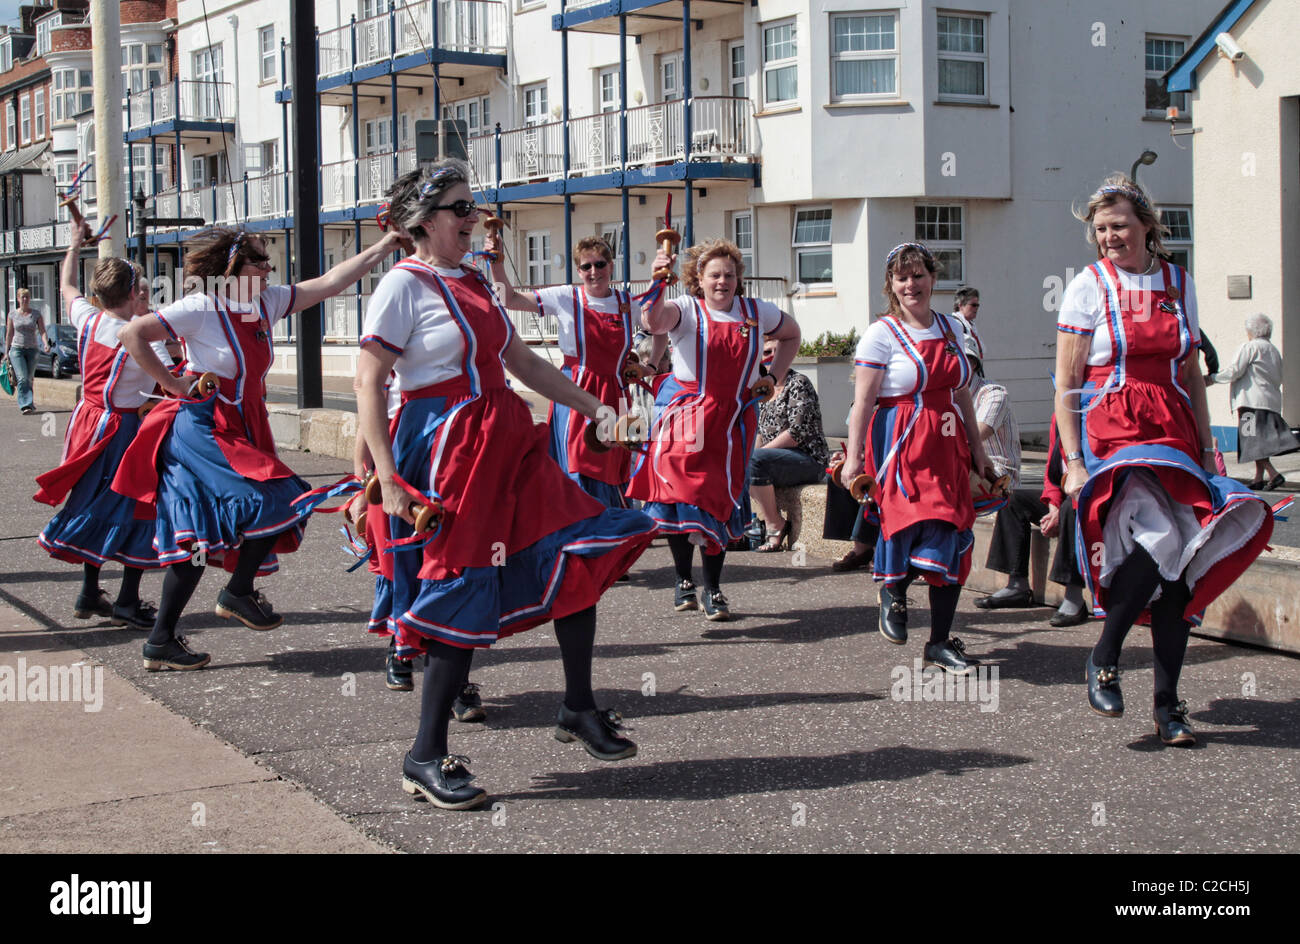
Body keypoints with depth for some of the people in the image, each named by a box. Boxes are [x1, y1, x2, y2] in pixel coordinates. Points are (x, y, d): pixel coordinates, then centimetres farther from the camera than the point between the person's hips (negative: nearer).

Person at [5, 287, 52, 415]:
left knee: (29, 379, 6)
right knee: (22, 378, -16)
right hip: (16, 349, -1)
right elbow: (9, 334, 8)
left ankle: (27, 405, 19)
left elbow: (42, 331, -3)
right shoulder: (12, 314, 4)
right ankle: (26, 404, -21)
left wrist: (46, 344, -22)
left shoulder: (36, 314, 3)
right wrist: (6, 352, 8)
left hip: (32, 350, 1)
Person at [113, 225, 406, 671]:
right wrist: (174, 384, -14)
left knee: (200, 538, 7)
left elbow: (331, 282, 7)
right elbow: (132, 335, -16)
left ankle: (161, 642, 12)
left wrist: (388, 244, 2)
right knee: (274, 503, -16)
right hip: (203, 429, -8)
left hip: (241, 431, 8)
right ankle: (238, 593, 5)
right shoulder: (201, 309, -13)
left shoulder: (266, 302, 8)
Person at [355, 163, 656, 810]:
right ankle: (426, 756, 6)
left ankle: (578, 709, 18)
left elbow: (522, 362, 22)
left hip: (506, 441, 8)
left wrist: (593, 407, 19)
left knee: (579, 550, 5)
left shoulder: (474, 283, 16)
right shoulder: (403, 285, -9)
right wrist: (388, 480, -20)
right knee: (461, 594, -6)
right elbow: (368, 384, -13)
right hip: (445, 451, -8)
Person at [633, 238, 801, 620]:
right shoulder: (686, 310, -5)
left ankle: (713, 588, 14)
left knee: (719, 501, 4)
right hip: (685, 413, -2)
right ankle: (683, 580, 12)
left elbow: (791, 335, 26)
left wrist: (773, 378, 15)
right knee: (677, 493, -5)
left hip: (733, 420, 2)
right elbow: (654, 322, -27)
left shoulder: (757, 312, 7)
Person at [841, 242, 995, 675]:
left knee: (952, 539, 2)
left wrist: (977, 450, 20)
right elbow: (863, 401, -7)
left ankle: (940, 642, 11)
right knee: (917, 523, -20)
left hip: (947, 444, 6)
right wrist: (854, 457, -13)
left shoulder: (949, 328, 14)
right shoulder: (882, 334, -4)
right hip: (900, 444, -6)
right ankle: (892, 587, 15)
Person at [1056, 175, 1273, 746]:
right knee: (1161, 538, -26)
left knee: (1178, 567, -2)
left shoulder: (1179, 285, 12)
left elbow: (1190, 374, 19)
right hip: (1110, 430, -4)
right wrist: (1073, 460, -10)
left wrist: (1206, 447, 13)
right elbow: (1066, 386, -2)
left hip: (1174, 430, 4)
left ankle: (1167, 704, 6)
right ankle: (1103, 658, -7)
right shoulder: (1089, 287, 1)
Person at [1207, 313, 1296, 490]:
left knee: (1254, 441, -10)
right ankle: (1259, 478, 10)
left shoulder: (1250, 347, -5)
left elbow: (1234, 372, -10)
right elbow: (1278, 379, 23)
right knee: (1260, 442, 10)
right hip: (1272, 401, 8)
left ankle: (1273, 474, -19)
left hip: (1252, 400, -8)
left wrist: (1212, 378, 3)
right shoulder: (1274, 351, 20)